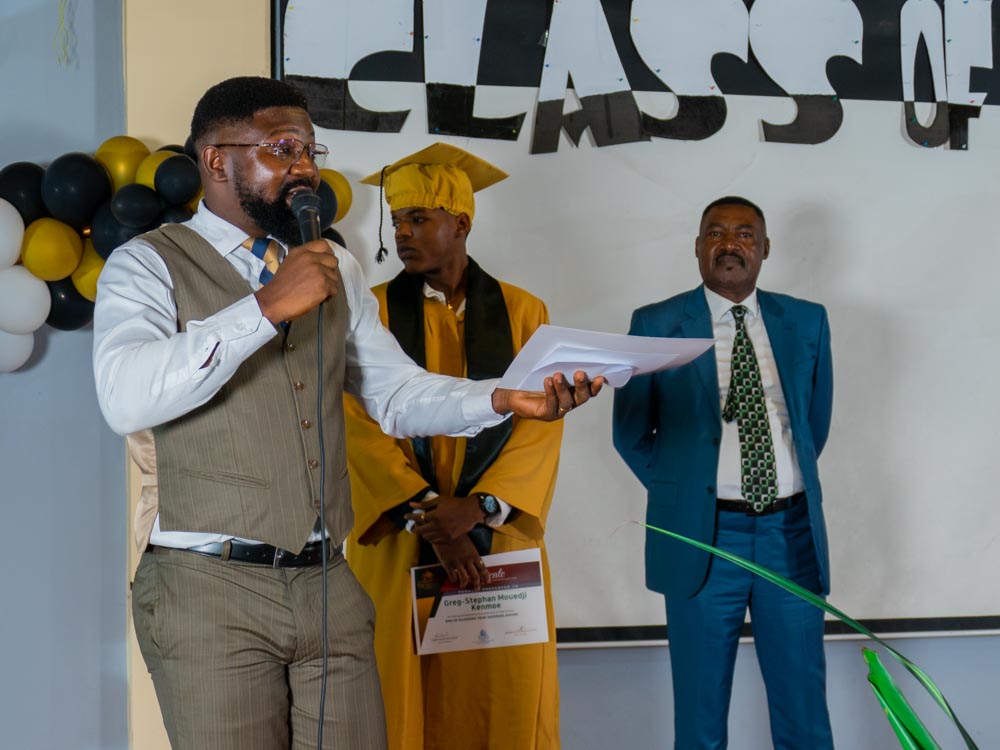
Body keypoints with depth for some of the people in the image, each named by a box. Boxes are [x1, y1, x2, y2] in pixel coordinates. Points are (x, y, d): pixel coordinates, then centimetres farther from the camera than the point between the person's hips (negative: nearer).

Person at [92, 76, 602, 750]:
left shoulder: (335, 270, 18)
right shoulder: (149, 265, -1)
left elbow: (398, 393, 17)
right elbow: (126, 398, -19)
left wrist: (501, 399, -2)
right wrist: (267, 306, -22)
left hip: (328, 588, 5)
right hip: (211, 592, -5)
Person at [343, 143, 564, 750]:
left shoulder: (523, 312, 7)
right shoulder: (371, 313, 4)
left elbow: (542, 424, -2)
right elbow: (362, 426, -6)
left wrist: (478, 506, -16)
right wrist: (430, 517, -17)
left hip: (499, 541, 1)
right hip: (401, 553, -1)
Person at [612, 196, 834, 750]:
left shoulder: (807, 322, 7)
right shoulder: (656, 325, 0)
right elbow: (631, 434, 6)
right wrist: (683, 497, 7)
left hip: (793, 532, 2)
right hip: (703, 535, -2)